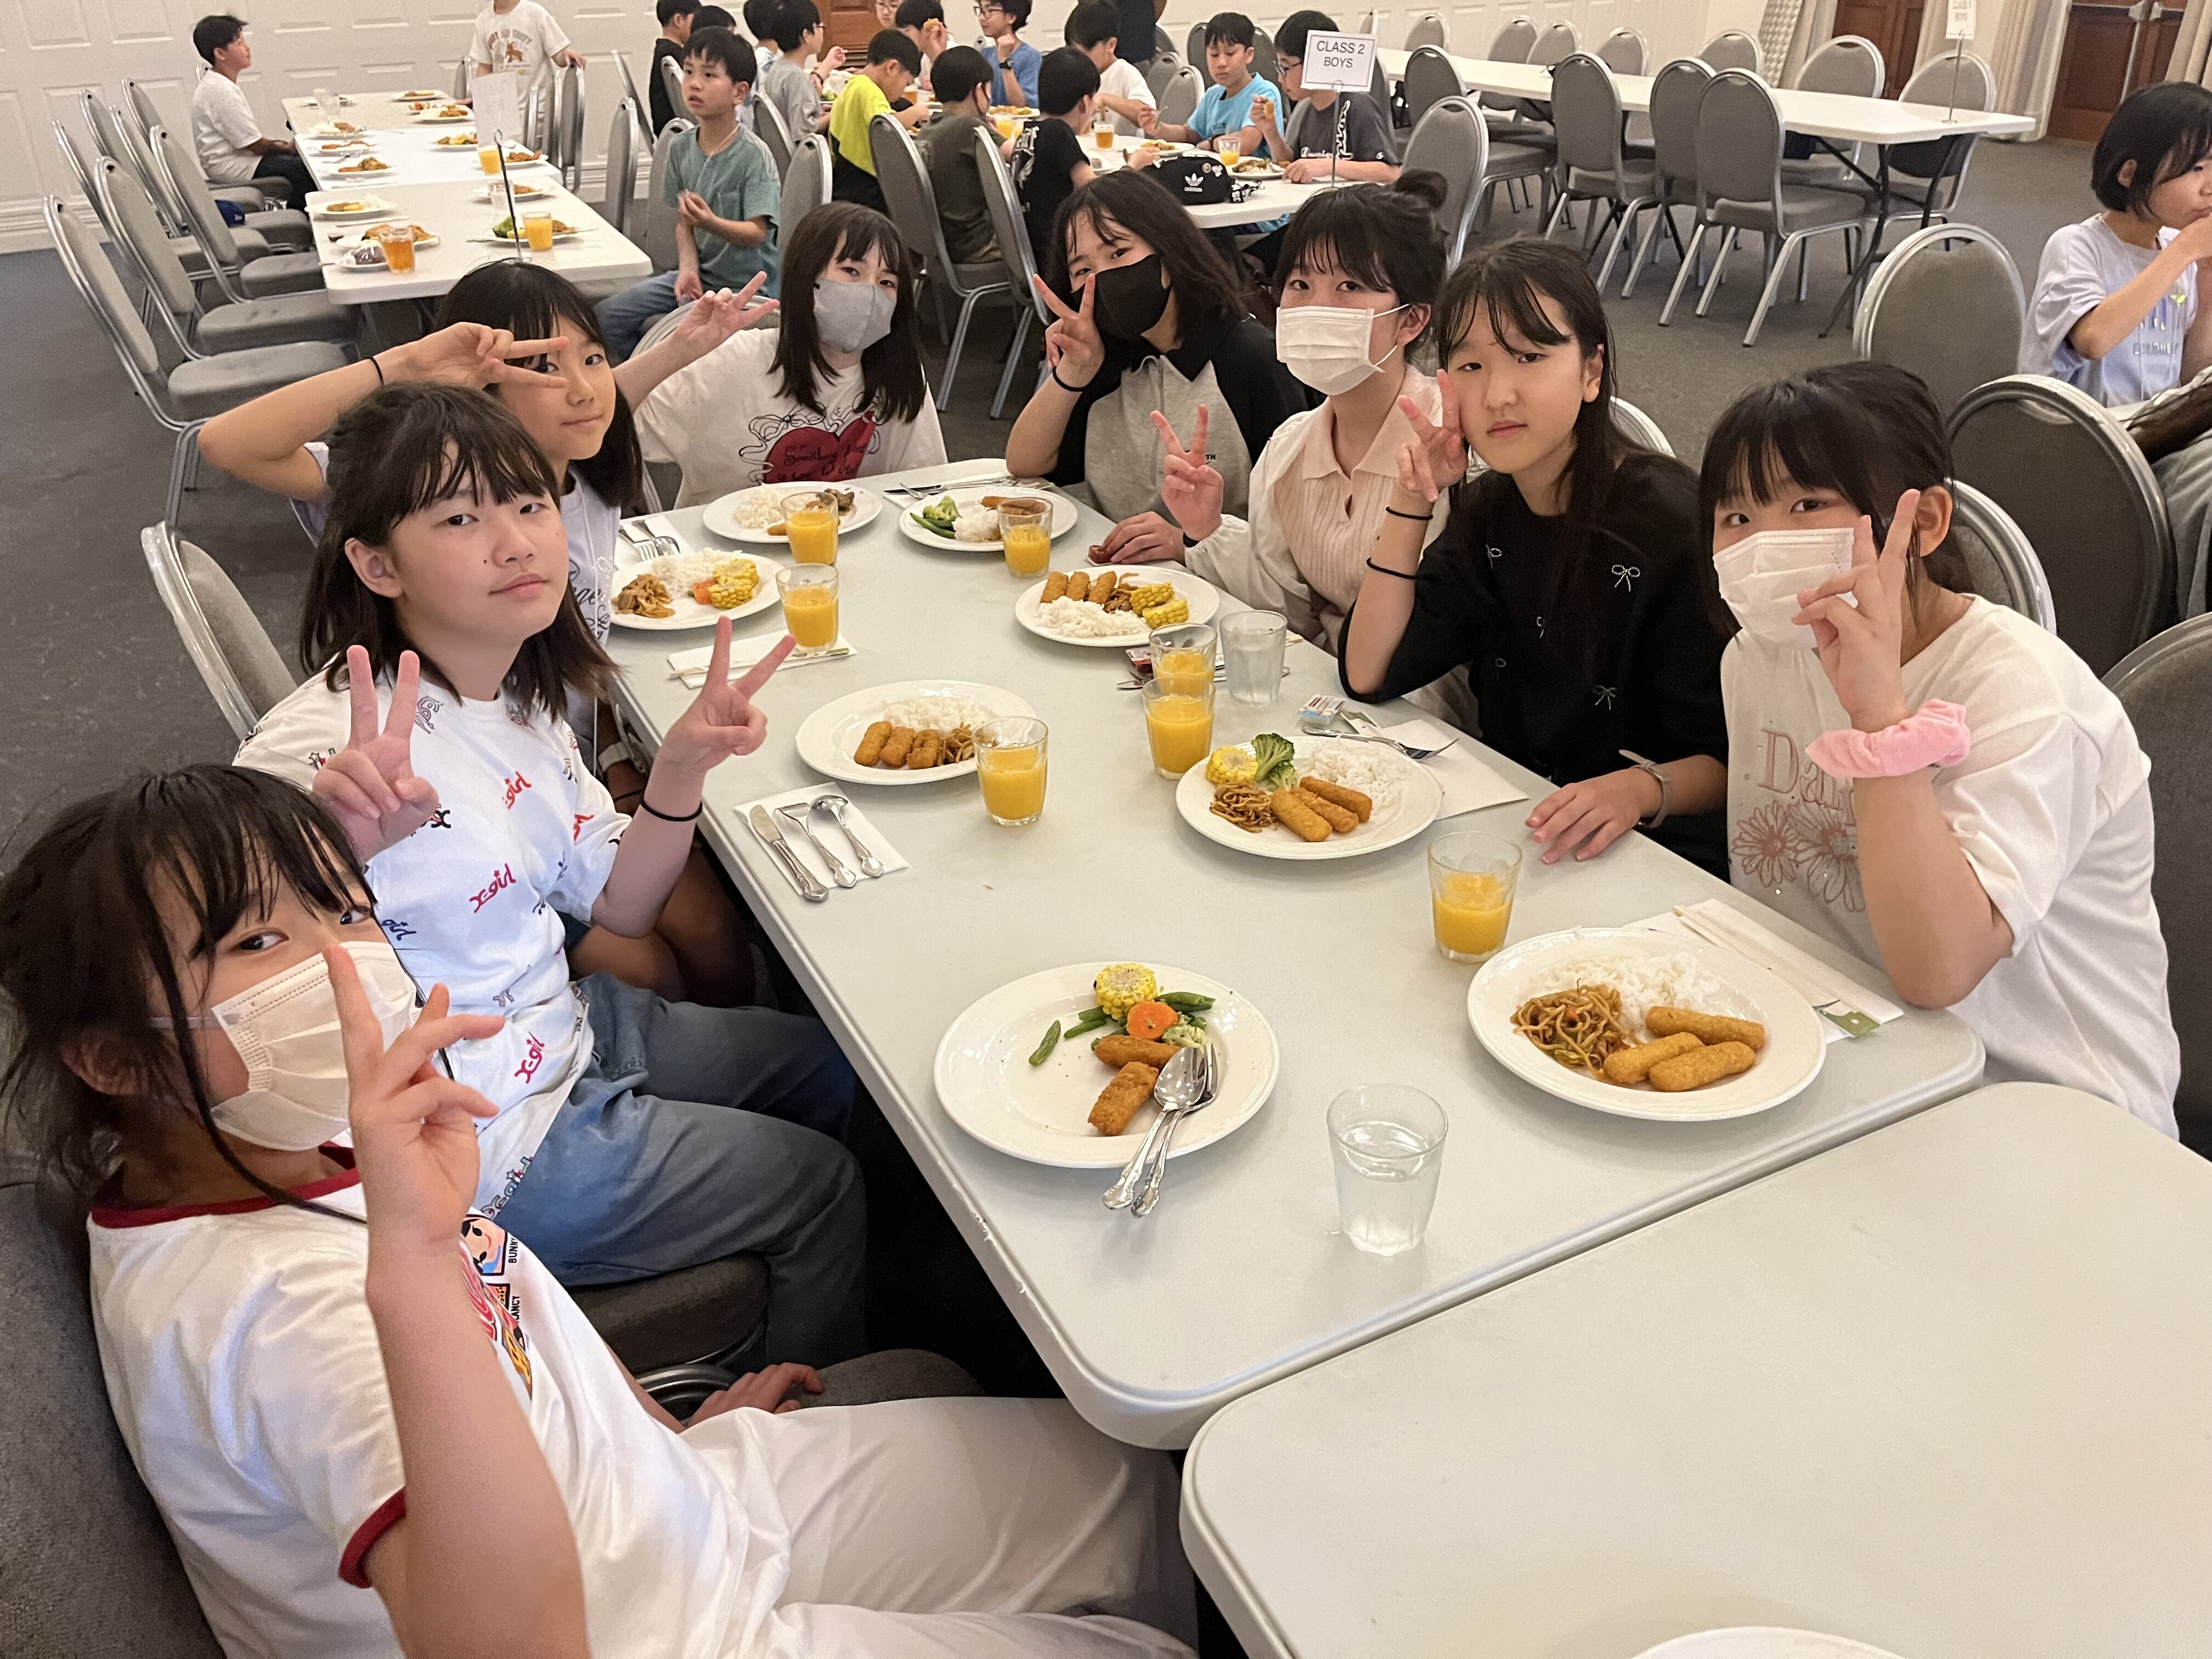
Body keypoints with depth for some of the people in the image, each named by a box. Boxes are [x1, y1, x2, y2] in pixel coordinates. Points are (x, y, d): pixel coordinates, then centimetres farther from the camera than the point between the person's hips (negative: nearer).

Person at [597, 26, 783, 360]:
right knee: (604, 318, 1)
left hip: (744, 286, -7)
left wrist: (711, 222, -38)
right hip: (698, 274, 7)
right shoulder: (681, 147, 5)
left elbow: (757, 233, -19)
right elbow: (684, 222, 9)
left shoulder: (754, 155, -14)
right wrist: (688, 268, -10)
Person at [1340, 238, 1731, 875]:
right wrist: (1410, 503, -7)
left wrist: (1640, 789, -34)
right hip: (1508, 822, 6)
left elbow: (1723, 762, -13)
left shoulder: (1670, 523, -16)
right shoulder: (1490, 510, 5)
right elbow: (1369, 675, 0)